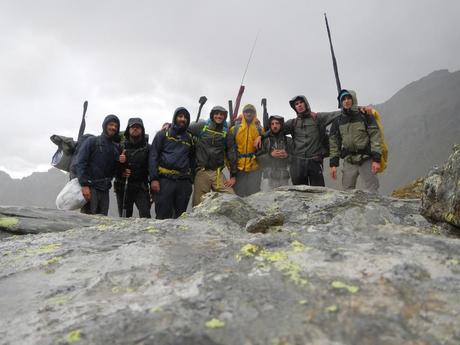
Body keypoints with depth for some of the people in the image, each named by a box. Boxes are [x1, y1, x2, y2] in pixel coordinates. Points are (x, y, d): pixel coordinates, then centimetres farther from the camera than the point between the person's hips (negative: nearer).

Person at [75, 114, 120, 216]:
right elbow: (80, 163, -8)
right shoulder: (91, 141, 0)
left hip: (105, 190, 5)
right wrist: (84, 185, -16)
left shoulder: (116, 147, 15)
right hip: (90, 188, -5)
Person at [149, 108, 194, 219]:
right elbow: (153, 156, -1)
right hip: (165, 180, -3)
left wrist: (190, 181, 10)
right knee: (163, 217, -4)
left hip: (184, 182, 4)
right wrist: (154, 178, -10)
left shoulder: (189, 138, 17)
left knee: (180, 217, 8)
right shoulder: (163, 134, 6)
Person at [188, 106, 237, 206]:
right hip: (201, 172, -1)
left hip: (218, 173, 1)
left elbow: (231, 154, 7)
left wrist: (233, 175, 4)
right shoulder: (202, 126, 4)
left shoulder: (226, 132, 7)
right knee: (199, 204, 2)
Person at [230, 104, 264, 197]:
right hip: (238, 167, 0)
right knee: (238, 194, 6)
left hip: (254, 168, 1)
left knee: (254, 194, 6)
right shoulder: (235, 128, 3)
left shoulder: (259, 129, 6)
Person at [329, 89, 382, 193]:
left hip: (366, 160, -3)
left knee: (372, 191, -4)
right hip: (349, 162, 3)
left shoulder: (365, 116, 0)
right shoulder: (338, 121, 9)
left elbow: (375, 137, -5)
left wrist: (376, 159, -13)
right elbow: (334, 143, 9)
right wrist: (333, 164, 1)